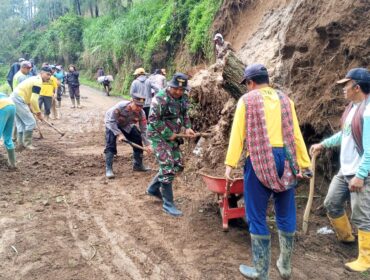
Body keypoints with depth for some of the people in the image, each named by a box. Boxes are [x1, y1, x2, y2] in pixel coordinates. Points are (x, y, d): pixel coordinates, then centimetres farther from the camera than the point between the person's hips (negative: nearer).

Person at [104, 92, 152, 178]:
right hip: (112, 124, -4)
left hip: (126, 126, 5)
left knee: (138, 140, 1)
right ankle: (108, 169, -11)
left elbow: (143, 130, -16)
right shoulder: (120, 106, -38)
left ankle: (138, 165, 16)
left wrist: (147, 144, -21)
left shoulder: (141, 113, -25)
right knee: (111, 145, -19)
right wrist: (119, 134, -35)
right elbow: (111, 121, -29)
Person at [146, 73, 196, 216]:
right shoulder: (160, 98, -20)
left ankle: (153, 188, 32)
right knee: (168, 168, -11)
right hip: (159, 136, -8)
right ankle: (168, 204, 1)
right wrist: (168, 134, -18)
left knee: (177, 165, 14)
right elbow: (153, 119, -21)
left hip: (172, 136, 8)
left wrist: (188, 127, -2)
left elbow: (184, 114, 17)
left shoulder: (183, 98, 3)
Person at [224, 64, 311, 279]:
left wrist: (230, 164, -4)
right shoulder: (284, 99, 12)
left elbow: (237, 134, -4)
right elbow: (296, 134, 9)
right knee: (286, 214, 15)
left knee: (257, 216, 6)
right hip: (286, 159, 5)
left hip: (259, 159, -4)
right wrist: (304, 163, 12)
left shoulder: (247, 100, 2)